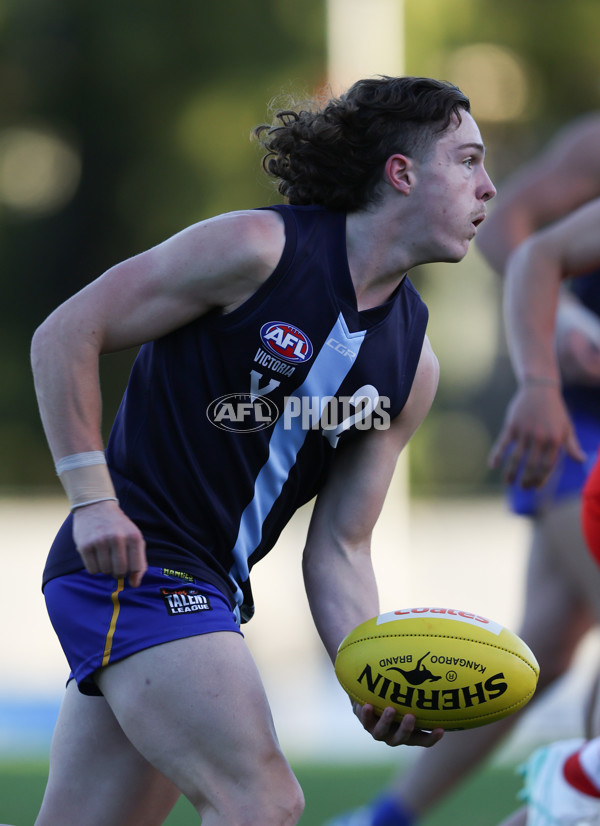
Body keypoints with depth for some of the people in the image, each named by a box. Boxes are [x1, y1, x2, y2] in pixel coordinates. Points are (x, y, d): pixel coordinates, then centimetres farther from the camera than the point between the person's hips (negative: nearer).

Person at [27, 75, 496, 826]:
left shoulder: (412, 365, 8)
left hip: (207, 593, 8)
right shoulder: (258, 249, -12)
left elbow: (338, 549, 8)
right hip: (132, 562, -8)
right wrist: (94, 498, -16)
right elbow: (63, 336, -8)